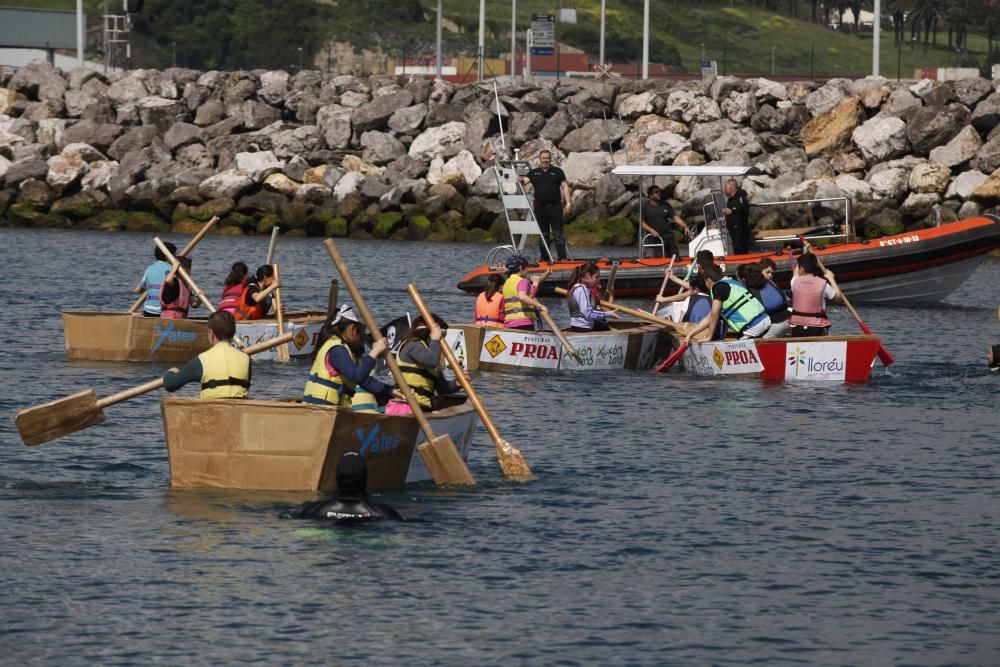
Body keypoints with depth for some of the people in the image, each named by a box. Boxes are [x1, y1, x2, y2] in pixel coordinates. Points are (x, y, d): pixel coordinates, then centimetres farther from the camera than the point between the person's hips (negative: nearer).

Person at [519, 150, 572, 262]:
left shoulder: (557, 172, 9)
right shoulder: (534, 173, 12)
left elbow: (565, 187, 6)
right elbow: (525, 180, -1)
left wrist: (568, 203, -2)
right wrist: (521, 180, -26)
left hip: (555, 206, -2)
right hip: (540, 207, 2)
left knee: (558, 233, -5)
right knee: (543, 234, 6)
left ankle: (562, 257, -7)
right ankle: (545, 258, 11)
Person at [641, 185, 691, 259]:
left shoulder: (665, 205, 10)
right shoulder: (645, 207, 0)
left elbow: (675, 217, 7)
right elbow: (641, 223, -4)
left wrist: (685, 227, -6)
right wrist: (651, 230, -18)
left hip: (669, 236, 4)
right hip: (655, 238, -4)